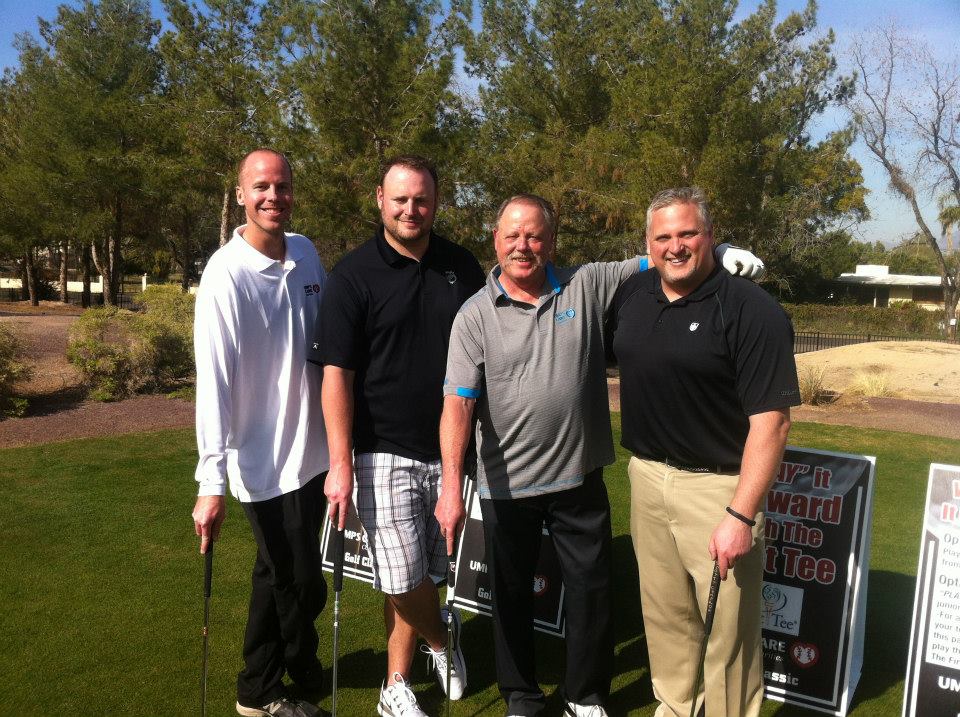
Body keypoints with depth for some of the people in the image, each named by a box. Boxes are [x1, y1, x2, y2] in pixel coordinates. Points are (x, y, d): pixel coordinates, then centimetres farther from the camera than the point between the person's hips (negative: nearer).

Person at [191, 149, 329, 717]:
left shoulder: (307, 254, 3)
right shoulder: (226, 272, -17)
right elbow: (214, 379, -23)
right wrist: (212, 483, -27)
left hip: (314, 450, 7)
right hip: (265, 461, -7)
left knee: (279, 575, 21)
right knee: (304, 585, 6)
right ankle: (305, 671, 35)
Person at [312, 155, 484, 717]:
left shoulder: (462, 266, 7)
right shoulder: (353, 275, -5)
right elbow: (337, 373, -8)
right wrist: (341, 464, -12)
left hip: (450, 448, 3)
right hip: (384, 453, -3)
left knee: (415, 577, 11)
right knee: (405, 576, -1)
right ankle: (442, 635, 30)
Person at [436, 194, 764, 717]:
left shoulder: (588, 286, -2)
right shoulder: (475, 316, -7)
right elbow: (458, 402, -15)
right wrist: (451, 486, -24)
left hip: (580, 479, 1)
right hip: (506, 486, -1)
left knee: (591, 592, 13)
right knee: (511, 595, 15)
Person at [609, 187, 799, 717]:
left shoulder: (753, 312, -15)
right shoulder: (631, 295, 5)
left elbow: (770, 421, -18)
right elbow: (617, 354, 22)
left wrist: (741, 515, -22)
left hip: (718, 485, -6)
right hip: (646, 475, 6)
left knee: (727, 629, 5)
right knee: (665, 615, 19)